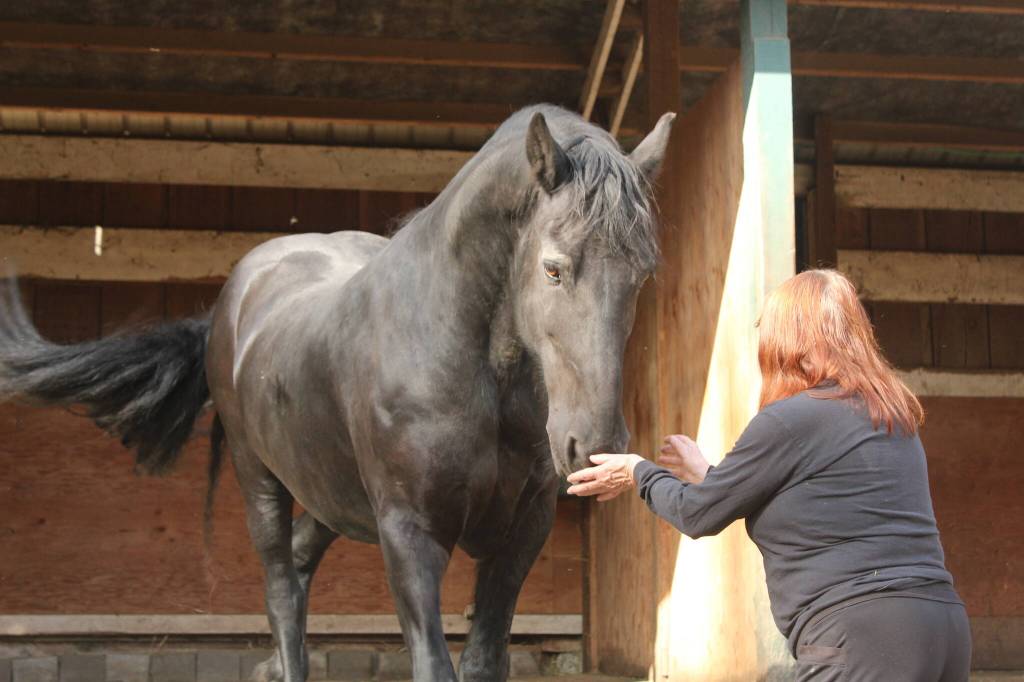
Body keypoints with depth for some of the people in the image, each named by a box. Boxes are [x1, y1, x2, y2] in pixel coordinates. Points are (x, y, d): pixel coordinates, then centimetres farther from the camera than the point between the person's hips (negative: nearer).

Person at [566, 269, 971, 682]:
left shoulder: (790, 418, -7)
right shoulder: (892, 415, 18)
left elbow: (698, 515, 3)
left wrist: (639, 472, 22)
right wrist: (707, 475, 39)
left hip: (862, 636, -8)